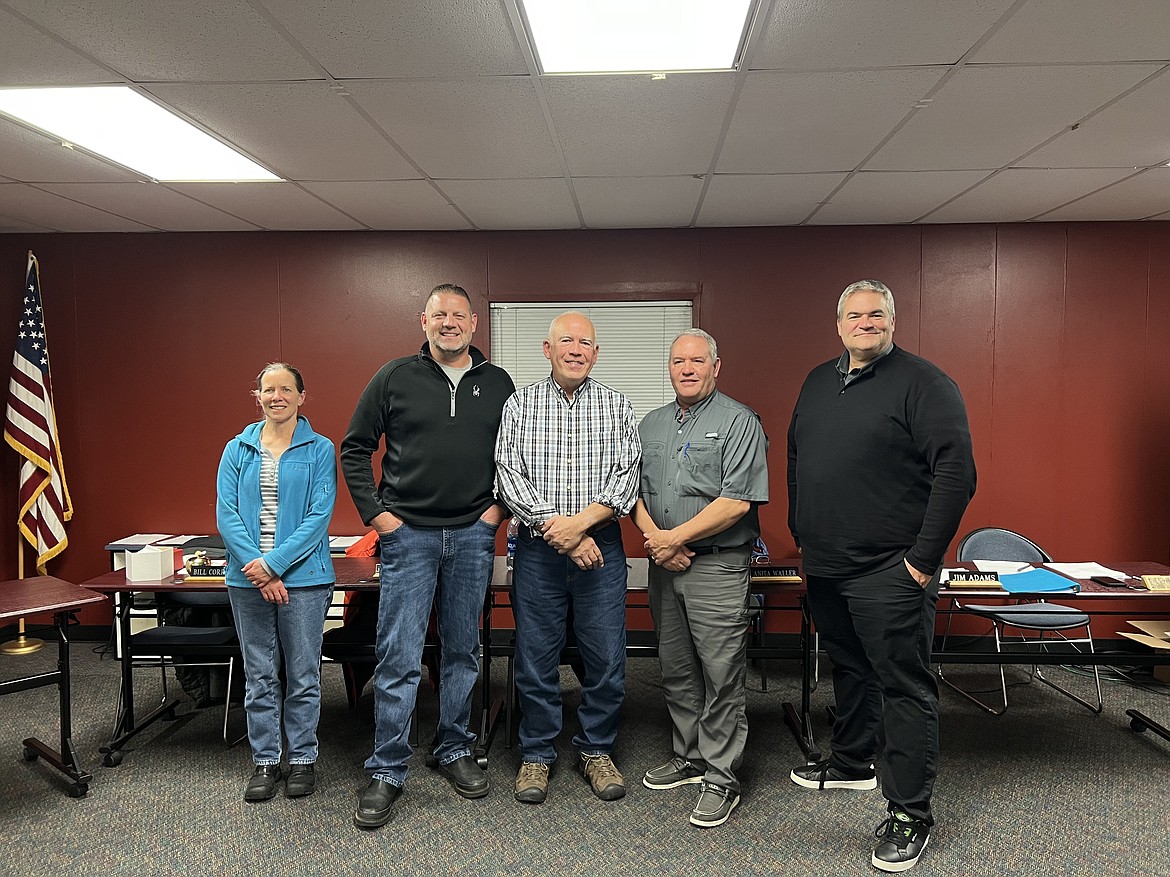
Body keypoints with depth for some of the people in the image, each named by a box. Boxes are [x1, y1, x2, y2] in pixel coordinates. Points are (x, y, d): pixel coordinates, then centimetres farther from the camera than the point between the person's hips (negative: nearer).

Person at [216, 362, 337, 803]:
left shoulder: (320, 450, 0)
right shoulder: (238, 450, 8)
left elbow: (319, 516, -8)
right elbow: (226, 514, -1)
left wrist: (274, 563, -16)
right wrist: (256, 568, -14)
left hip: (304, 577, -2)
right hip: (248, 580, 3)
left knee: (303, 675, 6)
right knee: (259, 676, 10)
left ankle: (302, 759, 21)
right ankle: (265, 762, 23)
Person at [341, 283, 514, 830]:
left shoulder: (498, 384, 7)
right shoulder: (394, 377, 1)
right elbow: (355, 449, 5)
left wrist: (499, 506, 4)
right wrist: (375, 512, -3)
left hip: (472, 536, 3)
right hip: (408, 534, -2)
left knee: (462, 652, 12)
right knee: (399, 657, -2)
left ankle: (454, 752, 28)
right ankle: (386, 773, 10)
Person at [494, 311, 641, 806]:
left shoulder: (617, 407, 6)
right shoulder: (520, 405, 4)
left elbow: (627, 475, -3)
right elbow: (508, 474, -5)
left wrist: (581, 522, -16)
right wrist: (554, 527, -14)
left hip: (601, 546, 1)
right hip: (537, 548, 0)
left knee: (606, 658, 5)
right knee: (536, 658, 7)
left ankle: (596, 750, 25)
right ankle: (537, 754, 23)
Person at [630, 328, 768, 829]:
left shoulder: (739, 422, -6)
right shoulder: (651, 425, 14)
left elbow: (737, 501, -15)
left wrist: (675, 537, -14)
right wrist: (654, 537, -7)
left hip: (717, 566, -6)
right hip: (664, 563, 6)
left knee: (721, 674, -2)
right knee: (675, 669, 15)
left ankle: (721, 778, 9)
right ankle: (689, 757, 30)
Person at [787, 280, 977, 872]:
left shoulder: (922, 382, -10)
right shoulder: (818, 383, 13)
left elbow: (956, 472, -16)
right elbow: (795, 461, 22)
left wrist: (924, 558, -17)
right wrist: (800, 534, 18)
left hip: (888, 573, -7)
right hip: (824, 567, 7)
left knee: (905, 687, 0)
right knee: (849, 670, 22)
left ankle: (909, 813, 10)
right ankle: (851, 763, 41)